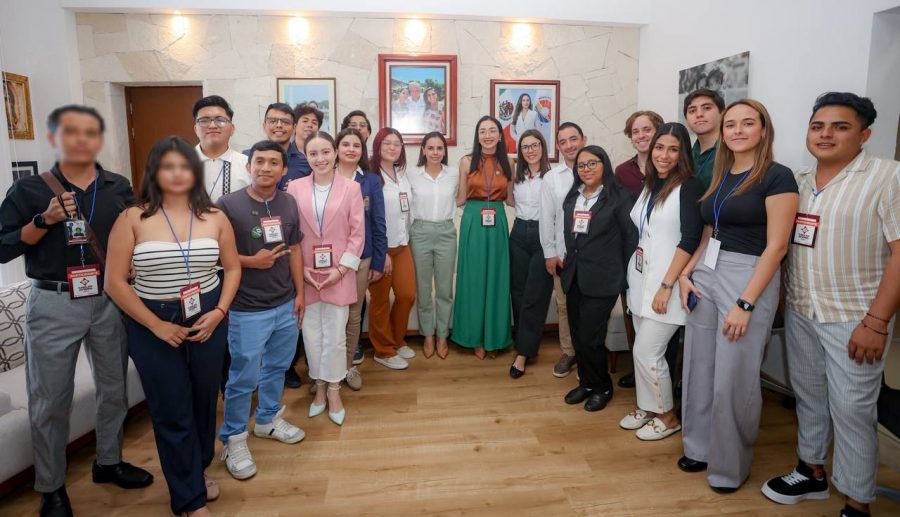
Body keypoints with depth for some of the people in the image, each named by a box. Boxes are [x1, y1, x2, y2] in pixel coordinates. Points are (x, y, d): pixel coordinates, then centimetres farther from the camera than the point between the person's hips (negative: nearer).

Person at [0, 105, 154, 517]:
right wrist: (44, 220, -18)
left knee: (114, 388, 14)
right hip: (54, 303, -2)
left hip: (110, 299, 3)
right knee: (50, 399, 7)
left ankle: (108, 462, 35)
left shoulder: (119, 188, 3)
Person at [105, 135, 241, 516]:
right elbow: (114, 282, -8)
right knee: (172, 411, 7)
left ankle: (197, 470, 42)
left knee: (204, 400, 15)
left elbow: (232, 268, 7)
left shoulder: (215, 218, 0)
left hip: (208, 321, 3)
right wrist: (157, 325, -12)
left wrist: (220, 311, -8)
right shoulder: (133, 219, -7)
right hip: (153, 327, -2)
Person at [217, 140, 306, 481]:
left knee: (277, 367, 20)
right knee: (243, 377, 4)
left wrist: (300, 293, 8)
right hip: (248, 310, -5)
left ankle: (268, 419, 41)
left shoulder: (289, 204, 3)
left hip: (286, 305, 6)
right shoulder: (228, 205, -13)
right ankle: (233, 439, 24)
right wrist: (251, 261, -17)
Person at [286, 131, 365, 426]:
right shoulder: (295, 187, 2)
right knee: (312, 335, 9)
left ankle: (333, 390, 23)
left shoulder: (351, 188, -1)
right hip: (305, 274, 1)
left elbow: (358, 233, -1)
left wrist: (342, 269, -8)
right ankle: (320, 387, 29)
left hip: (339, 273, -1)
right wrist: (300, 269, -6)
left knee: (335, 336, 3)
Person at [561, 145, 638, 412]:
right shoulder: (572, 197, 12)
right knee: (578, 335, 11)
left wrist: (622, 273, -4)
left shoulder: (620, 197, -6)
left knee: (590, 337, -4)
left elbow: (631, 236, -6)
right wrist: (567, 262, 7)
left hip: (602, 279, -6)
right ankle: (586, 382, 29)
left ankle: (602, 386, 20)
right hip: (574, 277, 6)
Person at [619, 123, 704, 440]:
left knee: (647, 352, -3)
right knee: (643, 350, 13)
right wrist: (635, 275, 11)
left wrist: (666, 285, -20)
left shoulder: (689, 187, -10)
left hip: (665, 282, -7)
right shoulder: (650, 187, 12)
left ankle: (667, 416, 18)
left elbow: (690, 240, -17)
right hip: (641, 278, 7)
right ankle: (647, 408, 29)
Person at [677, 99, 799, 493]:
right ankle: (700, 447, 31)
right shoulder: (718, 177, 12)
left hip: (749, 279, -6)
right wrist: (686, 274, 2)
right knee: (699, 368, 12)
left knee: (734, 378, 3)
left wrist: (745, 304, -18)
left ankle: (730, 464, 24)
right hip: (705, 276, 6)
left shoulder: (777, 176, -9)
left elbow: (776, 246, -14)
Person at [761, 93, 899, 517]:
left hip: (853, 319, -5)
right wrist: (781, 299, 6)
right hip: (799, 313, 5)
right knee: (808, 397, 17)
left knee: (851, 410, 4)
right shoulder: (796, 182, 7)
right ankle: (812, 473, 35)